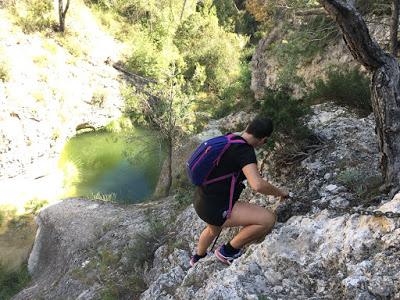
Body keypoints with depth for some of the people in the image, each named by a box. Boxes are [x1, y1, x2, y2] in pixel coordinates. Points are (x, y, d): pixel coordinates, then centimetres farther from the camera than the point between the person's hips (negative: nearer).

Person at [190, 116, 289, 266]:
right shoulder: (245, 151, -21)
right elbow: (258, 185, -34)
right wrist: (280, 193, -14)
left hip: (200, 200, 10)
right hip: (215, 208, -10)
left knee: (213, 230, 39)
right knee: (268, 219, -16)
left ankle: (198, 258, 67)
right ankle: (228, 251, 2)